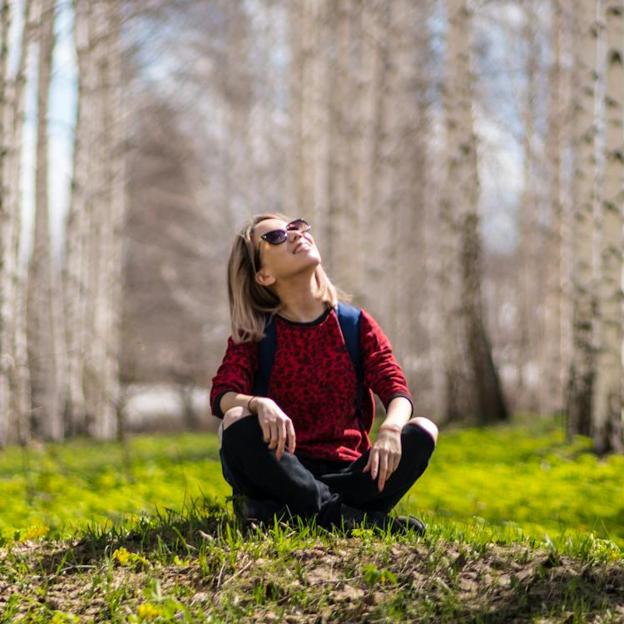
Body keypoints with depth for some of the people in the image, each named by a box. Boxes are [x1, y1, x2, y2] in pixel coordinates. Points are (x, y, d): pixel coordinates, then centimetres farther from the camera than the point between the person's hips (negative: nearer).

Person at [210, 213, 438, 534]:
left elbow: (396, 390, -4)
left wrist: (391, 428, -28)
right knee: (237, 423, -30)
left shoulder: (356, 323, 8)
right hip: (285, 470, -2)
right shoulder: (254, 333, 4)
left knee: (422, 432, -23)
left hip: (346, 472, 2)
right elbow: (222, 394, -12)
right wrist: (259, 404, -36)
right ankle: (342, 515, -33)